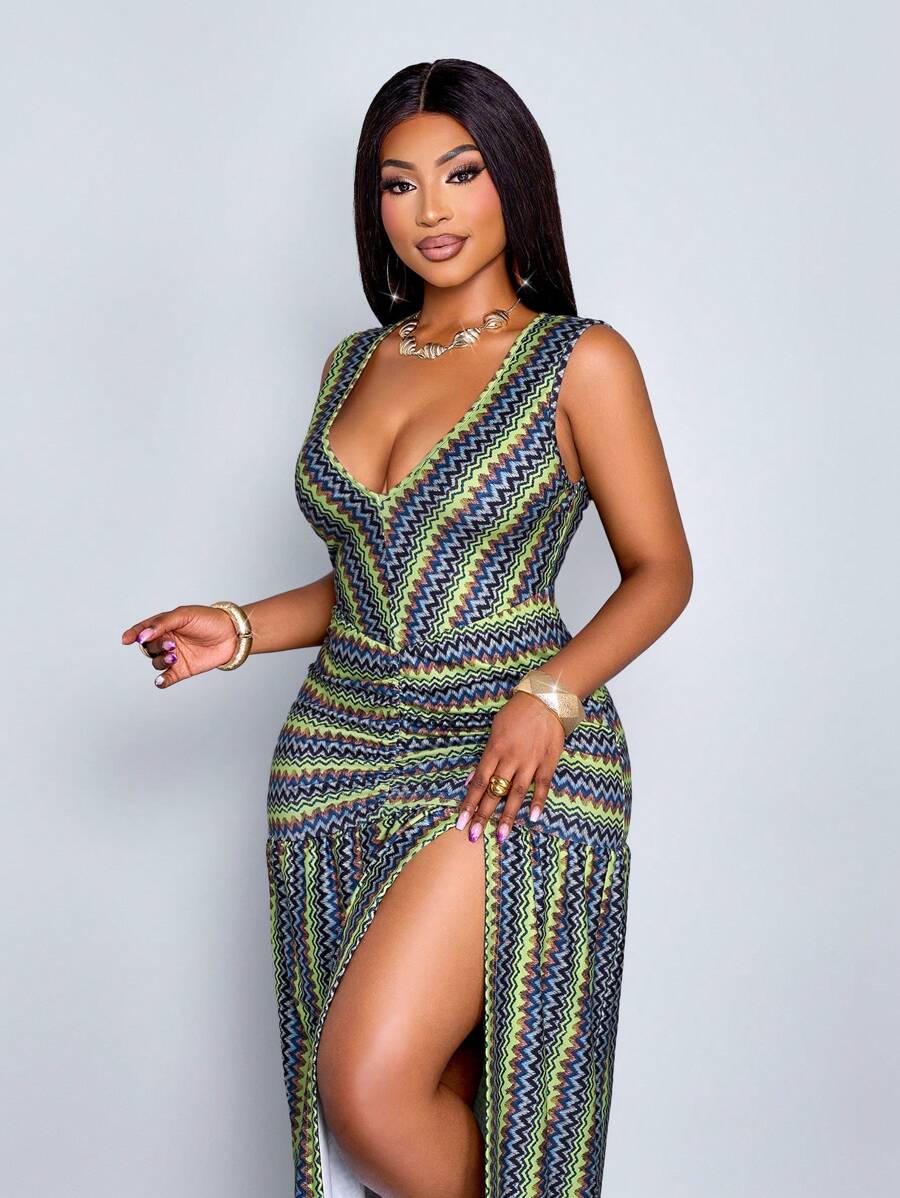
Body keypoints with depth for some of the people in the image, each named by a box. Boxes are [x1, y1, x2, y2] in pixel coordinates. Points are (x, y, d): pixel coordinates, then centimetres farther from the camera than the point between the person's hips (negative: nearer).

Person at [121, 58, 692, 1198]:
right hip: (341, 752, 5)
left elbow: (660, 569, -1)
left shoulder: (581, 359, -2)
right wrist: (243, 629, 5)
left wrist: (550, 693, -16)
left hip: (502, 767, -5)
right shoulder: (355, 363, 14)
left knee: (373, 1087, -16)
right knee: (437, 1103, 7)